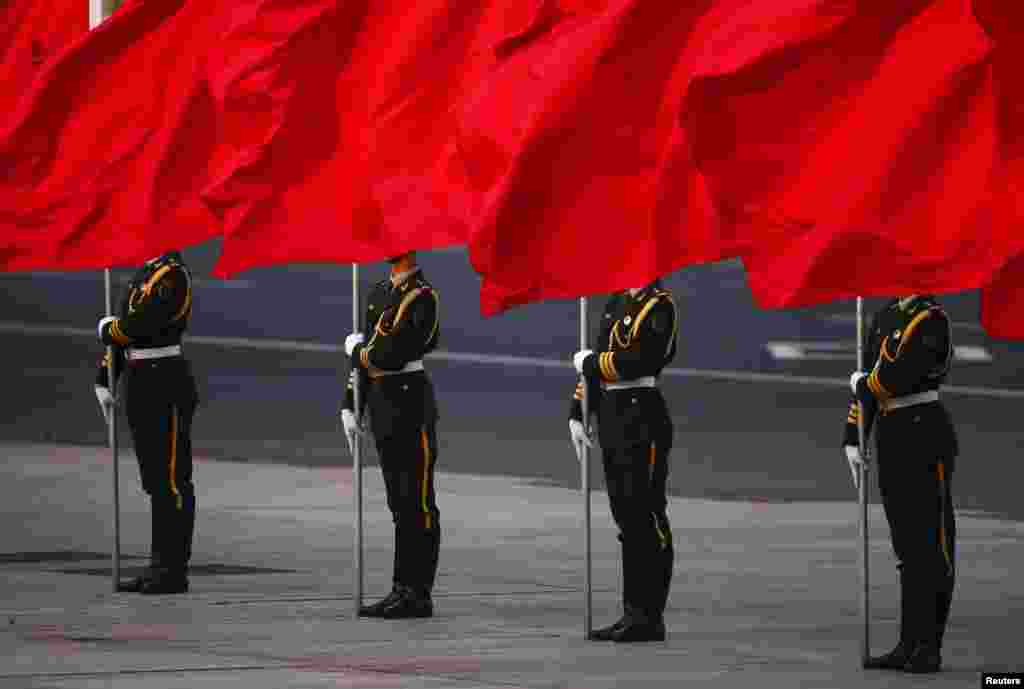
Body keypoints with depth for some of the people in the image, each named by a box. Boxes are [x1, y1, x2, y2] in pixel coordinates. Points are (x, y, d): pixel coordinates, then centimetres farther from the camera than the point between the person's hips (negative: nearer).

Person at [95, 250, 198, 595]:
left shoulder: (171, 275, -14)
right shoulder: (145, 273, 16)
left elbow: (135, 327, -22)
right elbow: (122, 330, 19)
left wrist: (106, 329, -2)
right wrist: (103, 381, 13)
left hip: (167, 388, -10)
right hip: (141, 388, 10)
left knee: (171, 480, -5)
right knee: (155, 481, 11)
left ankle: (174, 571, -2)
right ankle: (159, 566, 15)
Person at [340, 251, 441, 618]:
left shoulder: (423, 297, -12)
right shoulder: (379, 293, 14)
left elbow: (392, 355, -20)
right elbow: (363, 360, 16)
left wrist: (358, 349, -2)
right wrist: (350, 406, 12)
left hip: (412, 407, -8)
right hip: (382, 406, 8)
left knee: (417, 503, -4)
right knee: (400, 504, 11)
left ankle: (418, 595, -1)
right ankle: (401, 591, 15)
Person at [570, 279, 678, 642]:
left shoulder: (660, 307, -10)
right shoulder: (616, 304, 17)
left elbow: (639, 360, -21)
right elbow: (597, 362, 20)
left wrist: (590, 362, -8)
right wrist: (578, 413, 14)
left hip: (642, 421, -9)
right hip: (613, 421, 9)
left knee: (645, 517, -5)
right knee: (627, 517, 11)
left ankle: (648, 618, -3)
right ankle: (634, 612, 17)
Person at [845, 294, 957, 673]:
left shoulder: (931, 320, -13)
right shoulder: (884, 318, 13)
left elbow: (896, 377, -22)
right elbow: (869, 381, 17)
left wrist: (862, 384, -2)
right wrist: (852, 439, 11)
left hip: (926, 436, -8)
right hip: (891, 439, 8)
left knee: (932, 543, -2)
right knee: (907, 546, 10)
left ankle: (929, 648, 0)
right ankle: (909, 645, 13)